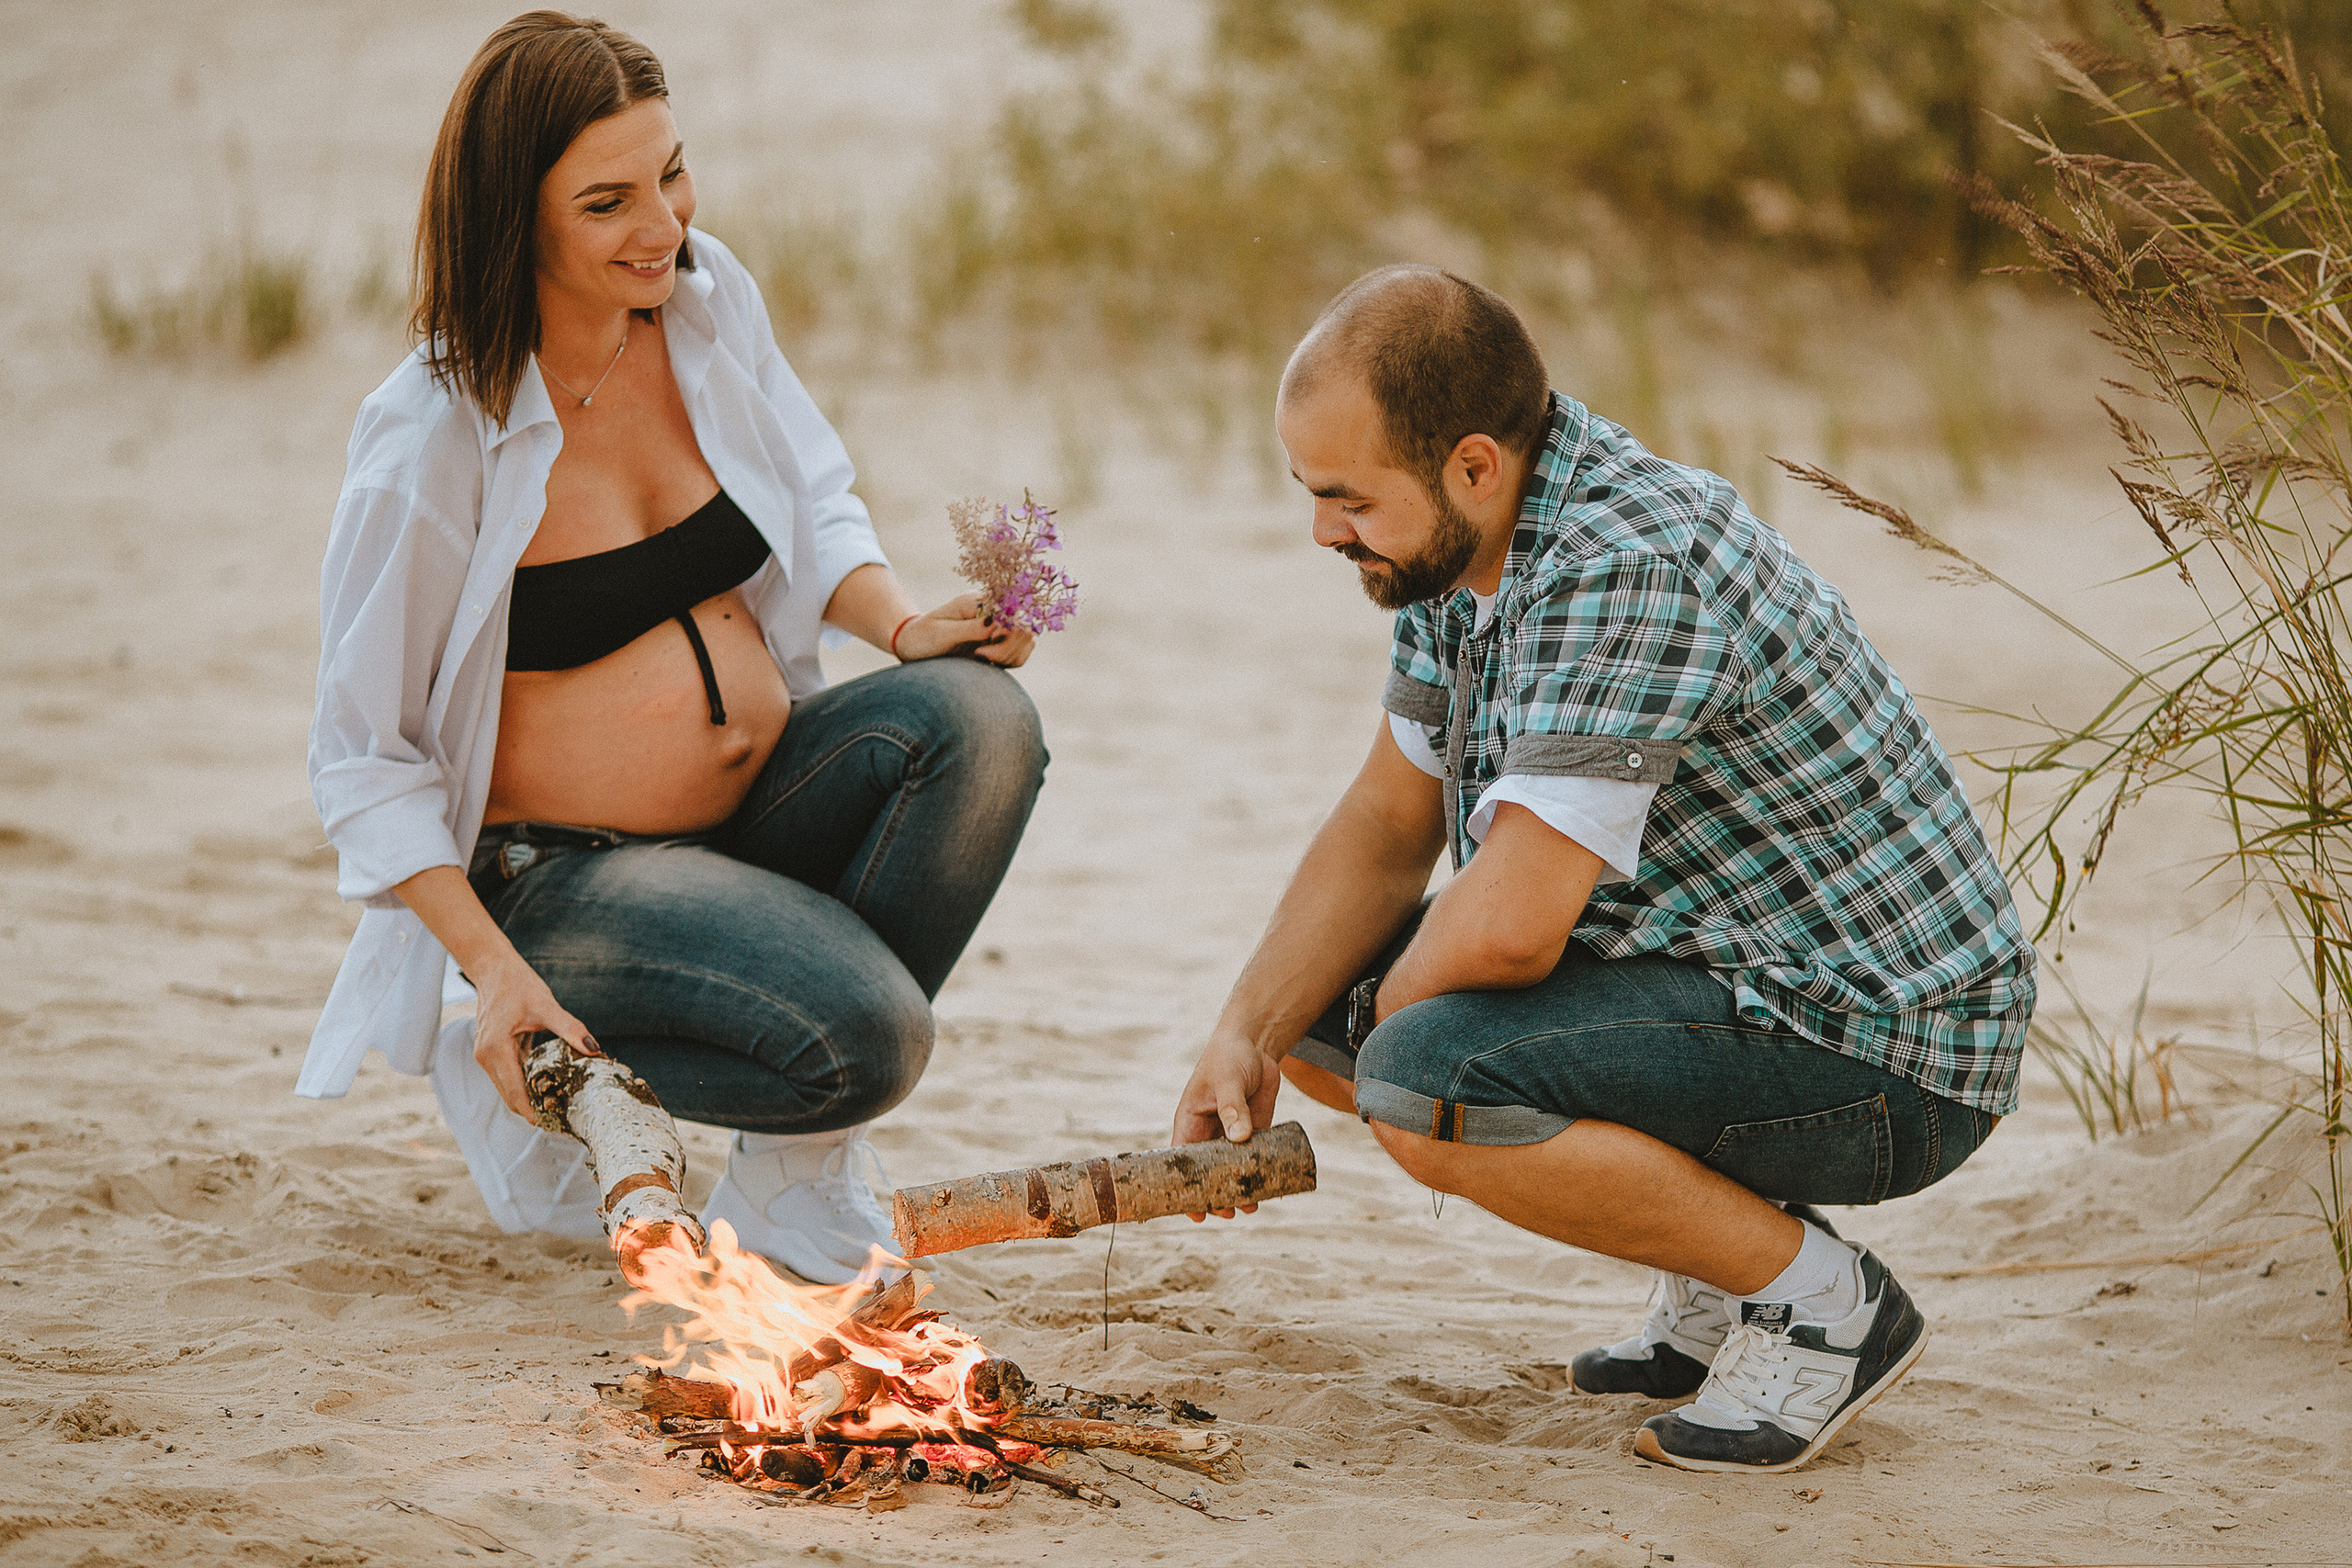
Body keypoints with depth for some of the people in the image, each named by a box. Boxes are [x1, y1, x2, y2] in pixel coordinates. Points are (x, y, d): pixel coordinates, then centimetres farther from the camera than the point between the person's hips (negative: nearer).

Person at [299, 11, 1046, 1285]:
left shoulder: (709, 300, -1)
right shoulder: (430, 443, -18)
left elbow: (813, 511, 15)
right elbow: (367, 761, -12)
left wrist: (904, 625, -7)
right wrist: (497, 973, -21)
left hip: (766, 800, 7)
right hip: (569, 876, -7)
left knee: (976, 718, -23)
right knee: (864, 1035, -31)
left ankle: (796, 1156, -7)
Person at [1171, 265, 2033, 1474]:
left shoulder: (1626, 568, -28)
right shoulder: (1468, 533, 2)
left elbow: (1506, 927, -31)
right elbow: (1388, 826, 9)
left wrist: (1386, 1017, -10)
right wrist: (1248, 1035, -5)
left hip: (1882, 1055, -10)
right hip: (1715, 971, 10)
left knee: (1426, 1084, -28)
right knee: (1313, 1006, 12)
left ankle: (1820, 1296, -9)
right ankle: (1720, 1261, 13)